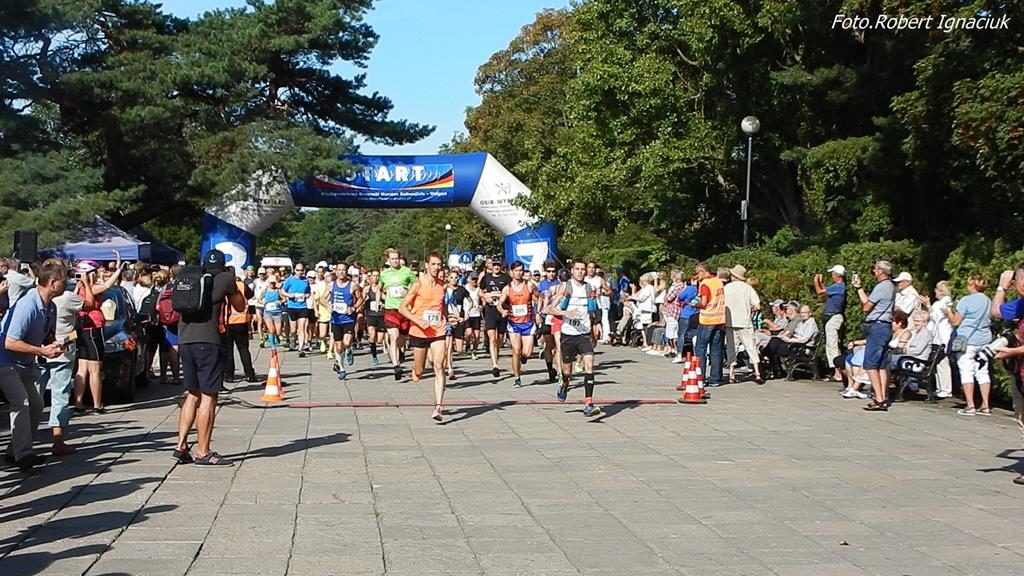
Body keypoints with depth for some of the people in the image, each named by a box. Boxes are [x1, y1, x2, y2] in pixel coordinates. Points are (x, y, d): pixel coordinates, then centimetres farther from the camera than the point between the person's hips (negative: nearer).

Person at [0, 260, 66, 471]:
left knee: (36, 404, 9)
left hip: (26, 364, 10)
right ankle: (23, 454, -21)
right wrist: (42, 351, -26)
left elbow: (47, 335, 17)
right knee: (21, 402, -20)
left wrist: (54, 345, -6)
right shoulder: (27, 305, -27)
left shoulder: (51, 307, 0)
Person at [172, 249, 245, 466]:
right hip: (207, 342, -6)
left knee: (192, 395, 16)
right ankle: (203, 452, -1)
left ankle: (181, 446, 13)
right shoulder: (226, 278, 2)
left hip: (185, 340, 6)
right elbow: (240, 307, 13)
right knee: (208, 397, -2)